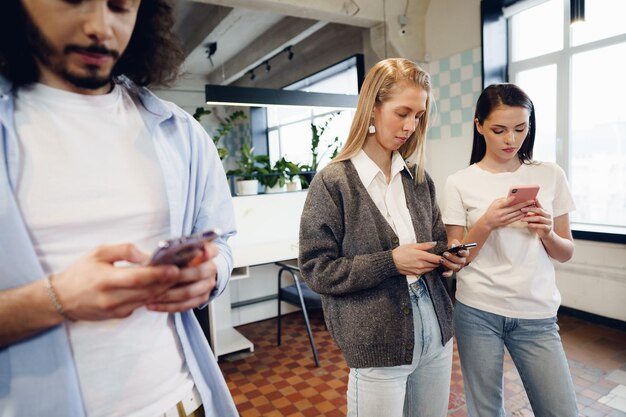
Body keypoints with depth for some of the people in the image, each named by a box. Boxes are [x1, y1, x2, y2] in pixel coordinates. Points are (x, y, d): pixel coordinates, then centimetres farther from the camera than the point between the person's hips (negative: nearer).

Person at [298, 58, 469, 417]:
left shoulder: (419, 178, 6)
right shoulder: (333, 182, -11)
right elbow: (316, 269, -13)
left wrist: (447, 258, -7)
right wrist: (390, 262, -21)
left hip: (435, 334, 6)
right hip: (377, 347, -5)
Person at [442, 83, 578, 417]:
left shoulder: (551, 176, 2)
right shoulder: (459, 184, -5)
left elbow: (566, 253, 8)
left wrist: (547, 233, -14)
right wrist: (486, 224, -20)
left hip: (537, 315, 2)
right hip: (477, 313, -2)